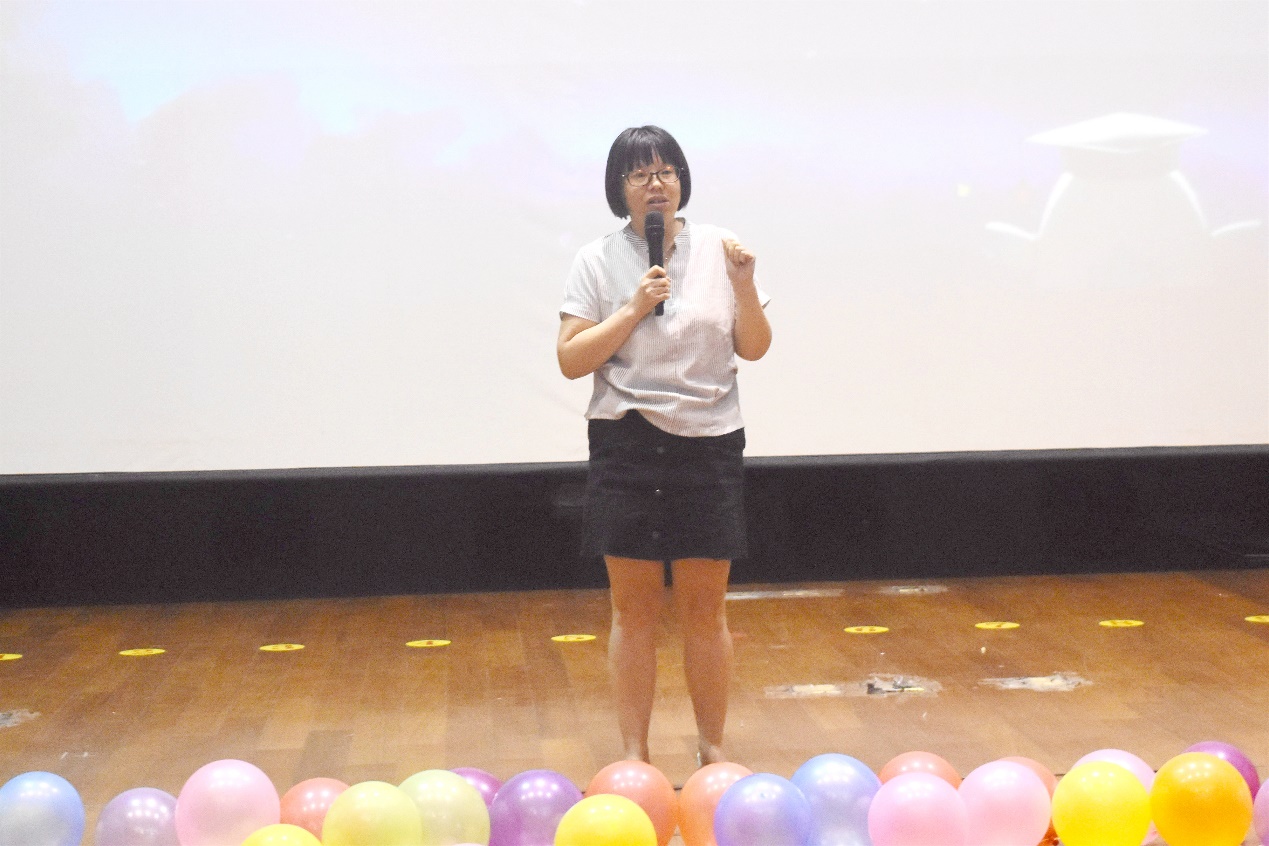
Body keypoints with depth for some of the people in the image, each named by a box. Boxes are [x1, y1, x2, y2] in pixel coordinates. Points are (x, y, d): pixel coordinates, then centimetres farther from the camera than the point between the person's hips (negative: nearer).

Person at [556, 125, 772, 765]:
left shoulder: (718, 249, 4)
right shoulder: (597, 261, 1)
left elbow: (754, 348, 5)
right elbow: (571, 360, -5)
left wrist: (744, 285, -10)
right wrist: (634, 309, -13)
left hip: (709, 442, 1)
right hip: (627, 443, -1)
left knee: (704, 608, 6)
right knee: (633, 609, 5)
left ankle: (713, 748, 19)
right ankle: (633, 754, 14)